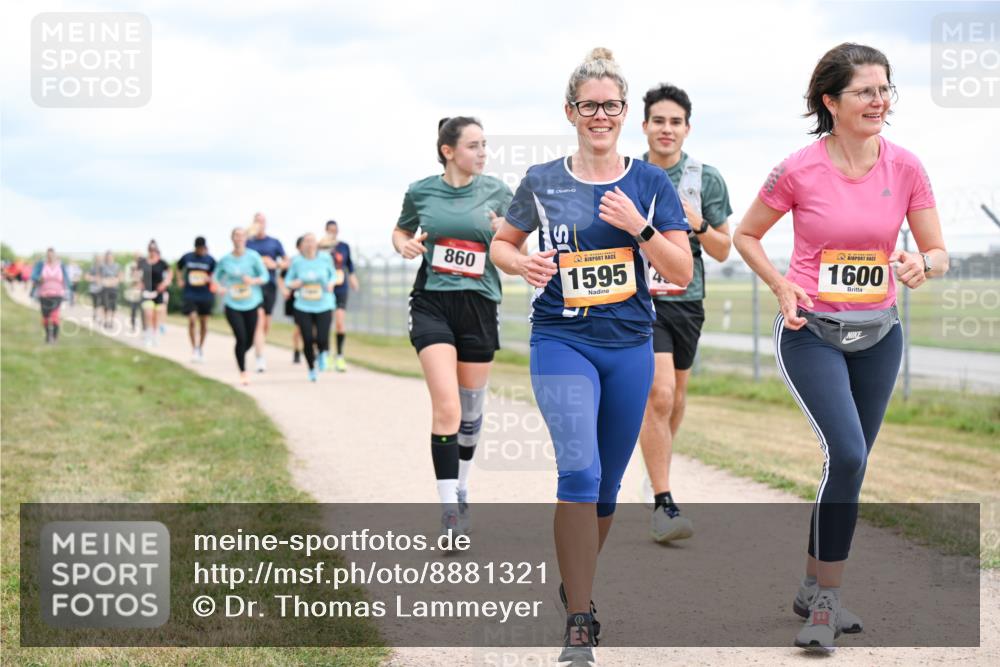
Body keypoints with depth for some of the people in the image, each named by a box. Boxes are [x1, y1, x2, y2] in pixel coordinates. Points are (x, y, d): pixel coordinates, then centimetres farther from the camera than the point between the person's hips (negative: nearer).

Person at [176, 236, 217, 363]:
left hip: (205, 295, 1)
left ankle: (201, 348, 26)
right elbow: (179, 268, 19)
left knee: (203, 322, 8)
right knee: (192, 320, -13)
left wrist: (210, 279, -15)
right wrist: (180, 280, 6)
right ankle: (194, 349, -1)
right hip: (189, 294, -1)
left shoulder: (210, 260, -1)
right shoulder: (187, 257, 1)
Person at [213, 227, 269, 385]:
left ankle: (240, 356, 41)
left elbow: (265, 276, -2)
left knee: (249, 340, 8)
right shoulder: (225, 259, -1)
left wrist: (254, 281, -21)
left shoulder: (253, 256, -5)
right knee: (241, 338, -13)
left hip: (251, 305, 1)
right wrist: (219, 287, -6)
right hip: (232, 305, -1)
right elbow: (216, 276, 14)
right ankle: (243, 373, -1)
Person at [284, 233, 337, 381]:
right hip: (303, 307, 0)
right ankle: (312, 369, 23)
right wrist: (292, 285, -14)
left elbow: (333, 274, 14)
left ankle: (324, 352, 28)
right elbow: (288, 281, 8)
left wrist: (331, 283, -6)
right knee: (308, 340, -3)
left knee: (322, 340, -11)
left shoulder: (325, 258, -2)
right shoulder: (297, 262, -2)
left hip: (324, 306, 0)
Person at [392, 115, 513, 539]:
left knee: (471, 408, 13)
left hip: (479, 305, 2)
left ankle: (461, 486, 38)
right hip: (432, 303, -2)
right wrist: (405, 246, -5)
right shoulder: (420, 192, 1)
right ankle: (450, 511, -12)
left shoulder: (496, 192, 2)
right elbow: (400, 233, 18)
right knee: (446, 408, -15)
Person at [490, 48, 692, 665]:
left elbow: (683, 272, -1)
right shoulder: (542, 182, 1)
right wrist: (522, 264, -8)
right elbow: (501, 244, 14)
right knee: (581, 471, -19)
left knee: (607, 483, 12)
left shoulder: (651, 182, 2)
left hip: (630, 346, 2)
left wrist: (638, 226, -17)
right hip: (563, 341, -2)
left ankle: (578, 584, 37)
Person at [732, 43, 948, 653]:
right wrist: (782, 287, -11)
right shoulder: (799, 171, -11)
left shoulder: (906, 168, -3)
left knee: (850, 466, 11)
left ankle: (815, 591, 27)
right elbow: (746, 235, 3)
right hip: (811, 332, -4)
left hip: (878, 333, 4)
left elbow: (939, 253, 2)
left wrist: (922, 266, -21)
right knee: (848, 454, -19)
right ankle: (826, 600, -6)